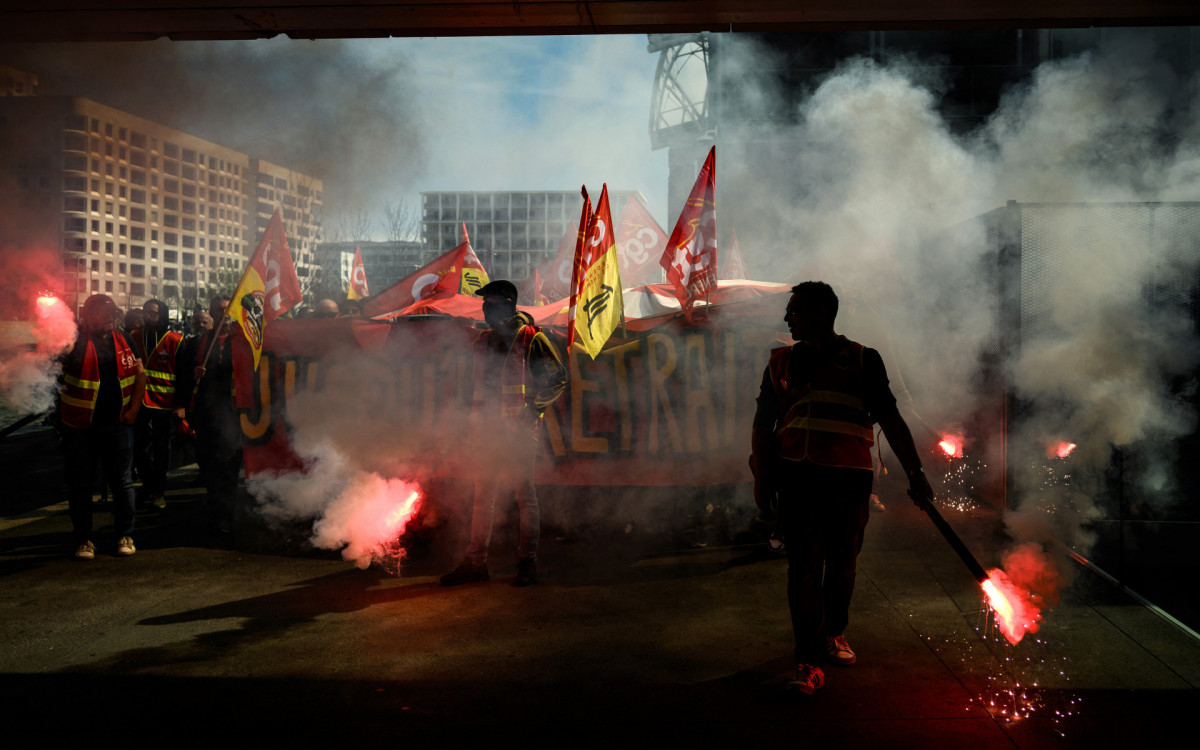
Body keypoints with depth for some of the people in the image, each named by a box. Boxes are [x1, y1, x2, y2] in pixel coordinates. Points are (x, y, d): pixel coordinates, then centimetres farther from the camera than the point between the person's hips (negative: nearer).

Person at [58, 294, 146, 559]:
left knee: (122, 480, 6)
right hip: (79, 425, -3)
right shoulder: (76, 341, -3)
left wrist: (134, 408, 3)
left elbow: (139, 373, 11)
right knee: (80, 483, 5)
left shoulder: (122, 339, 8)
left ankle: (125, 536, 17)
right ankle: (83, 540, 16)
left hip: (117, 423, 3)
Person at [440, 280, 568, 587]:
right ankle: (475, 562, 14)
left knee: (524, 495, -1)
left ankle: (528, 563, 7)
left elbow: (558, 377, -2)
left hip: (520, 431, -6)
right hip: (490, 431, 6)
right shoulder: (483, 342, 14)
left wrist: (534, 409, -8)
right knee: (483, 496, 8)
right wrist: (478, 418, 15)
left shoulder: (531, 339, -5)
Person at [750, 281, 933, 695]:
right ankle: (809, 663, -3)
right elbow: (763, 424, 12)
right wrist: (761, 477, 4)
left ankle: (834, 634, 34)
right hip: (796, 477, 0)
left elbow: (890, 419, 7)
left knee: (842, 564, 9)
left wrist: (915, 472, 1)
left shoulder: (862, 360, 8)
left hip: (849, 477, 0)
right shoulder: (782, 362, 13)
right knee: (804, 567, -6)